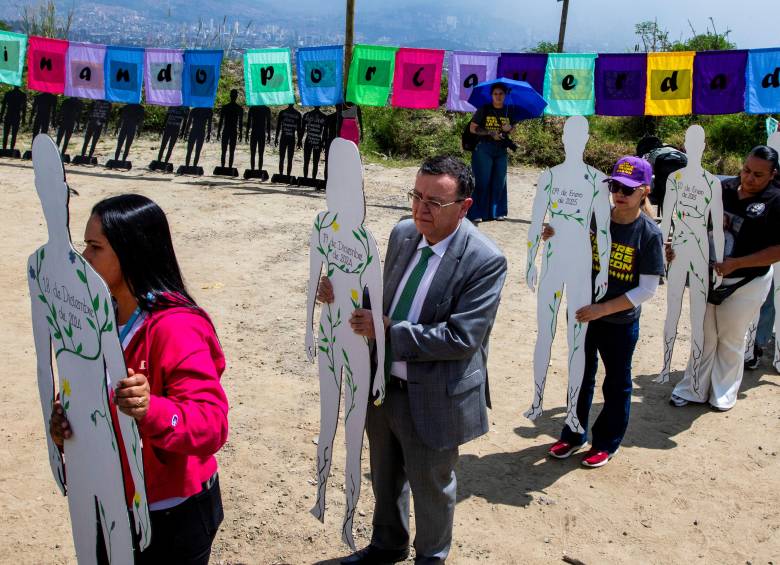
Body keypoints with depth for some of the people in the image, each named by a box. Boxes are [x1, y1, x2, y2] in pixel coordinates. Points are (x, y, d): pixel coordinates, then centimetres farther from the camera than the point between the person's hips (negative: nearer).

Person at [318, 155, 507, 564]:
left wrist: (388, 330, -27)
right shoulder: (403, 233, -2)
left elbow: (461, 338, -27)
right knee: (385, 476, 27)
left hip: (433, 396, -6)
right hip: (383, 382, 6)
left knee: (430, 486, 18)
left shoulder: (486, 261, -23)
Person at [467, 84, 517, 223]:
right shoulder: (484, 110, -2)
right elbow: (473, 128, -4)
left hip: (501, 150, 4)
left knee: (499, 181, 6)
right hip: (484, 148, -4)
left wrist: (509, 129, -8)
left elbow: (513, 128, 17)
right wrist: (490, 133, -15)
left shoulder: (508, 111, 9)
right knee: (482, 181, -6)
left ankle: (497, 212, 17)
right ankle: (477, 213, -3)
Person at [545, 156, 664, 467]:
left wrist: (603, 309, -22)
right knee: (581, 377, 18)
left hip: (621, 322, -4)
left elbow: (647, 289, -16)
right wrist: (558, 236, -13)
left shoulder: (649, 233, -16)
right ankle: (574, 436, 36)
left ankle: (606, 443, 33)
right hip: (584, 313, 4)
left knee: (617, 383, 14)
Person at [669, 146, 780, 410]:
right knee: (704, 335, 14)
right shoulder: (723, 188, -3)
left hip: (746, 283, -3)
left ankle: (724, 393, 31)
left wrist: (736, 263, -22)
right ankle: (694, 390, 27)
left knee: (731, 339, 13)